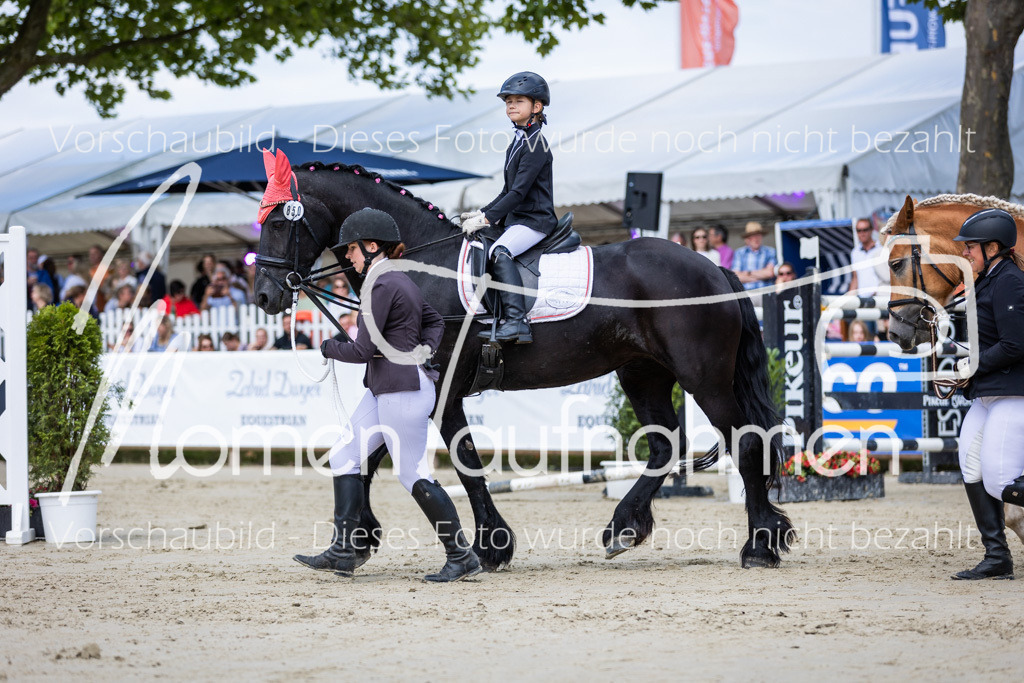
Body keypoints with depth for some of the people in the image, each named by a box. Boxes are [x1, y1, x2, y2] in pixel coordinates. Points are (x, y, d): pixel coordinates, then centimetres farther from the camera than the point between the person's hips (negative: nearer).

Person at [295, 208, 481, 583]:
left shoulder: (381, 286, -17)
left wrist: (329, 348, 1)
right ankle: (343, 551, 8)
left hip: (402, 392, -11)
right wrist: (422, 352, 11)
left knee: (413, 475, -5)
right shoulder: (400, 280, 14)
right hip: (383, 390, 11)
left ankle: (461, 557, 3)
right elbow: (434, 321, 26)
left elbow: (364, 349, -17)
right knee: (344, 456, 9)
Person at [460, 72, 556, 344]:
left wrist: (487, 218, -20)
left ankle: (516, 322, -41)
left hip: (535, 220, -11)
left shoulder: (536, 144, -12)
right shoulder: (517, 143, 18)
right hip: (515, 219, 11)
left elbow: (519, 192, -19)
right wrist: (482, 213, 12)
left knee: (499, 252, -32)